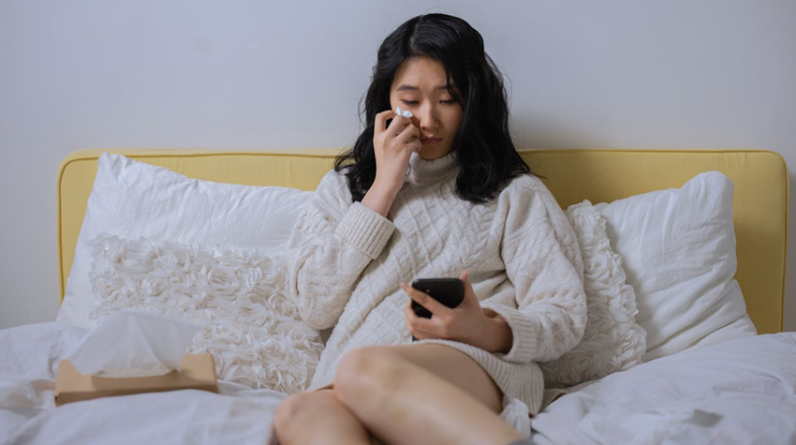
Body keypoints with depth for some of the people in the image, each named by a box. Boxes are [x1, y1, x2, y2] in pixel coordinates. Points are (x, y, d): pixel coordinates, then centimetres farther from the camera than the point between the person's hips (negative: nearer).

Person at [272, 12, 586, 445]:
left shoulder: (512, 192, 19)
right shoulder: (344, 186, 26)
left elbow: (563, 316, 8)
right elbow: (314, 307, 10)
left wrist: (487, 329, -16)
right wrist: (383, 190, 9)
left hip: (478, 366, -2)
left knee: (365, 368, -39)